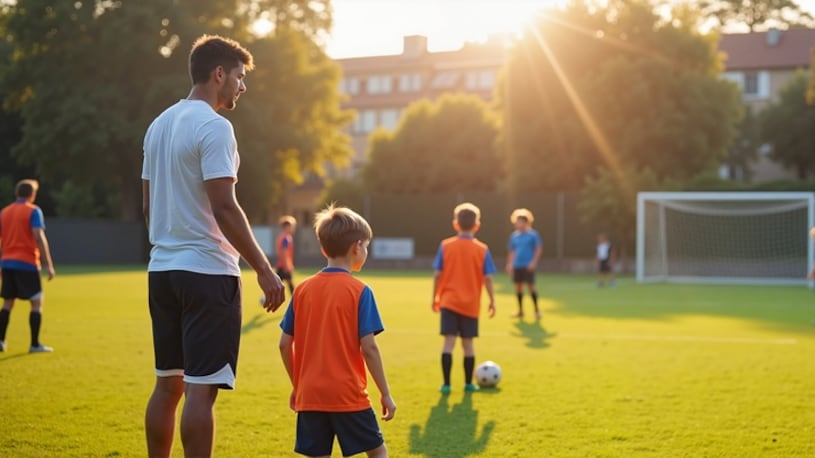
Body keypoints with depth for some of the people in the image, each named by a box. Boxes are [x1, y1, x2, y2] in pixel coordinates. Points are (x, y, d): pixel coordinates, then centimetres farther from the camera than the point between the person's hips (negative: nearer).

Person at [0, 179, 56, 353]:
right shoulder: (33, 211, -5)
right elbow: (39, 237, -16)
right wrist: (49, 265, -16)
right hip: (27, 264, -6)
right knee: (37, 303, 1)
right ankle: (35, 344, -2)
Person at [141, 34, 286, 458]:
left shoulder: (159, 125, 14)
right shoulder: (214, 127, -12)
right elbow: (223, 207, -18)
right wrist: (264, 270, -14)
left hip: (162, 269, 9)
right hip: (207, 271, -9)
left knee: (168, 384, 14)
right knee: (201, 388, -6)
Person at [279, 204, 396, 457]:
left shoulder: (302, 289, 5)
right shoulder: (359, 291, -7)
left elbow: (284, 344, 5)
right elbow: (369, 347, -11)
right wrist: (385, 393, -3)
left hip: (309, 396, 4)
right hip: (348, 396, -4)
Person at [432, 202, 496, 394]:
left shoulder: (445, 245, -2)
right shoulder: (482, 249, -3)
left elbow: (437, 275, -2)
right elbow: (488, 278, -5)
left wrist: (435, 297, 9)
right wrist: (492, 301, 5)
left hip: (449, 301, 0)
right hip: (471, 304, 0)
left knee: (449, 341, -1)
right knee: (468, 343, 11)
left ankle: (446, 384, -6)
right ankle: (468, 383, 18)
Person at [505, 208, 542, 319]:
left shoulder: (533, 234, -5)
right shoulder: (514, 235, 10)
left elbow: (539, 249, -6)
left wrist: (534, 262, -13)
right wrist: (509, 264, 10)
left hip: (528, 266, -5)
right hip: (517, 266, 5)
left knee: (530, 286, -7)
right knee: (518, 286, 6)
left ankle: (536, 310, 5)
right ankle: (520, 311, 16)